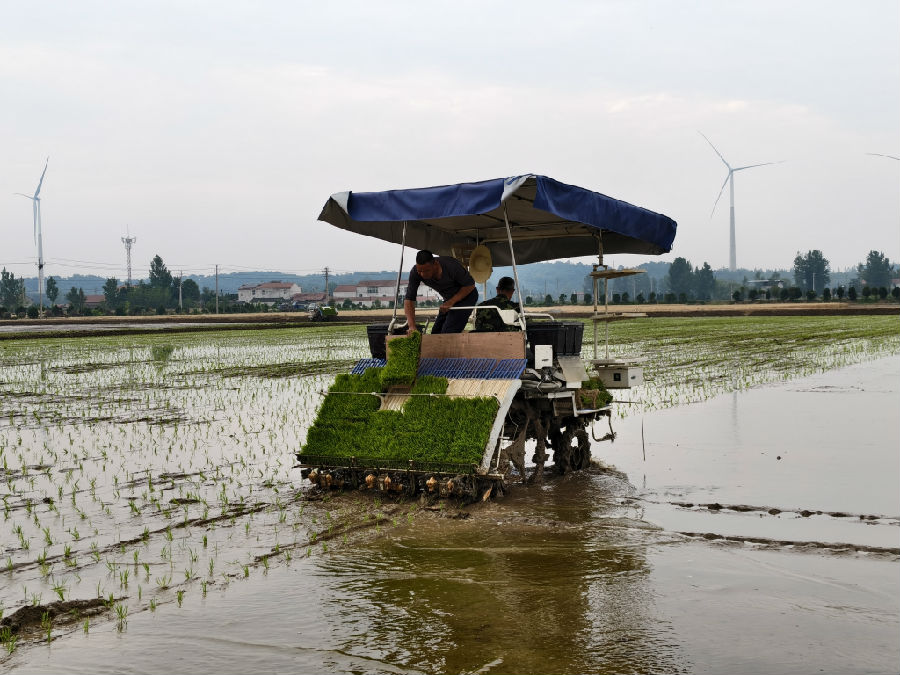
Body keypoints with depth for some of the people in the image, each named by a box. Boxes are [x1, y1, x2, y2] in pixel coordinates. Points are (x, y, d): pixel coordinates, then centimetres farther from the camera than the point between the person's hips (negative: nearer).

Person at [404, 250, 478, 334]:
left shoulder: (451, 266, -33)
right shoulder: (415, 272, -21)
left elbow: (470, 285, -19)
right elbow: (409, 299, -22)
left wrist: (451, 302, -28)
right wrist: (412, 326, -35)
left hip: (466, 296, -6)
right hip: (449, 299, 6)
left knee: (448, 333, -19)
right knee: (436, 332, 5)